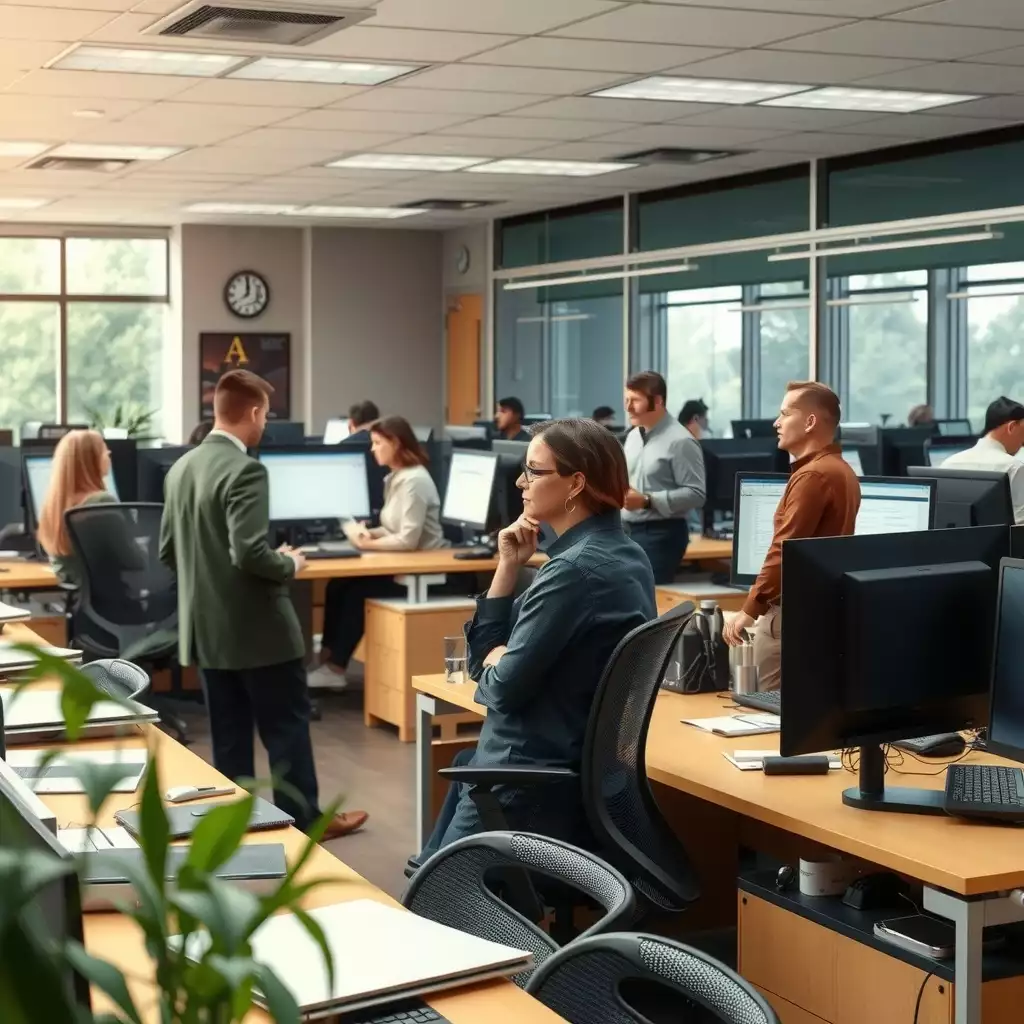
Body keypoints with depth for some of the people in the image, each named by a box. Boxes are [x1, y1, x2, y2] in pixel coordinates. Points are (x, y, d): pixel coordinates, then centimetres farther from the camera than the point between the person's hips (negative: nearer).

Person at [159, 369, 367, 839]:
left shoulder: (181, 468, 7)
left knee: (229, 733, 13)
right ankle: (302, 819, 13)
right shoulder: (244, 470, -19)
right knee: (287, 727, 5)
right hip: (257, 627, -8)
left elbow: (168, 552, 12)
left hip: (205, 628, 8)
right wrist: (289, 564, -9)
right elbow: (250, 552, -27)